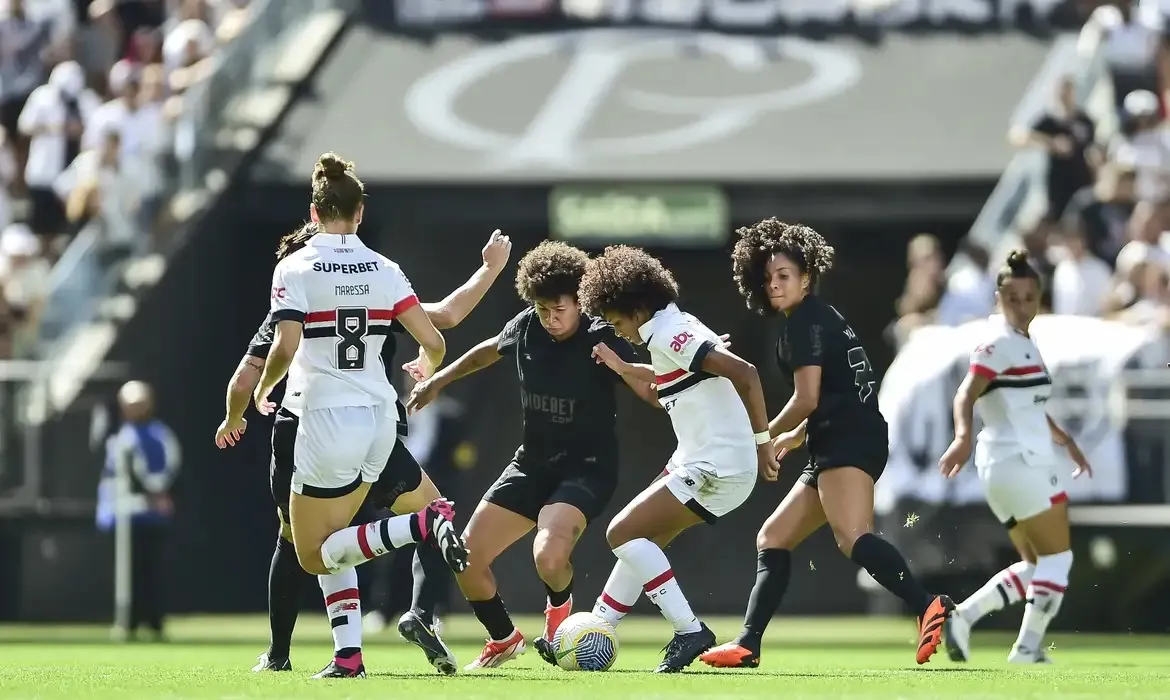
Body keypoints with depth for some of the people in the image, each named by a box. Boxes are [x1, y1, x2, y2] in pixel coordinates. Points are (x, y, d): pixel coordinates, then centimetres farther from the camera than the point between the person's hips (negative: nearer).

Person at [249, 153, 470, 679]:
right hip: (379, 417, 6)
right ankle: (349, 656, 4)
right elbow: (433, 343, -1)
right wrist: (426, 374, 22)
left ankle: (424, 524, -18)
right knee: (330, 544, 20)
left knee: (314, 554, 6)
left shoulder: (295, 269, -9)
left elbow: (285, 347, -20)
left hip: (326, 419, -6)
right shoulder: (385, 270, 3)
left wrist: (262, 389, 1)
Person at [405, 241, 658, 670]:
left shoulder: (601, 340, -17)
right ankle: (504, 639, 24)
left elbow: (654, 393, -20)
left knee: (548, 556, -32)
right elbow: (489, 351, 21)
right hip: (532, 463, 6)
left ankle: (560, 607, 6)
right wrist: (438, 381, 26)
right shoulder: (526, 328, -2)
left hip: (586, 469, -6)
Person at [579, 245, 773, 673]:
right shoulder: (674, 330, 15)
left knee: (623, 533, -9)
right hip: (702, 462, 10)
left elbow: (744, 373, -25)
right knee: (639, 541, 18)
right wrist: (623, 368, 32)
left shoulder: (670, 335, -15)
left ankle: (689, 632, -13)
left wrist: (761, 440, -21)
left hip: (716, 468, -10)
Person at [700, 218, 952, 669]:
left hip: (849, 442, -11)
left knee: (851, 536, -32)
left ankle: (928, 608, -47)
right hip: (835, 448, 11)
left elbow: (807, 398, -11)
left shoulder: (806, 320, -5)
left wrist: (764, 439, 2)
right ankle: (748, 644, 12)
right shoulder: (818, 318, 25)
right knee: (773, 539, 14)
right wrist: (794, 437, 40)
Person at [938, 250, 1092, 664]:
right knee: (1057, 557, -3)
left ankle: (962, 615, 3)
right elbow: (966, 395, -26)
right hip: (1021, 463, -10)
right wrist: (963, 435, -43)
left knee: (1036, 564, 12)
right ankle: (1028, 649, -4)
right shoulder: (999, 343, -13)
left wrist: (1066, 442, 40)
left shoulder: (1023, 343, 17)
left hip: (1014, 466, 10)